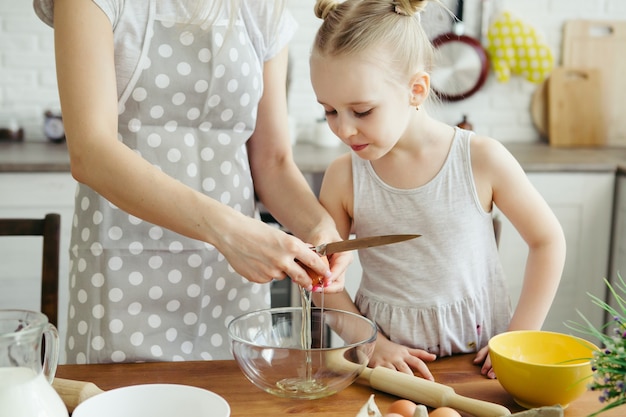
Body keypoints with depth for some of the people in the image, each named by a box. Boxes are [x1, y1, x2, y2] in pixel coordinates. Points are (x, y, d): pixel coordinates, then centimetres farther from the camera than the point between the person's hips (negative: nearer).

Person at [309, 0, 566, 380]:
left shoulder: (482, 160, -7)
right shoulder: (343, 177, -3)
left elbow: (548, 240, 4)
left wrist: (519, 340, 1)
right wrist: (371, 344, -8)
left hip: (478, 361, -1)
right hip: (388, 361, 1)